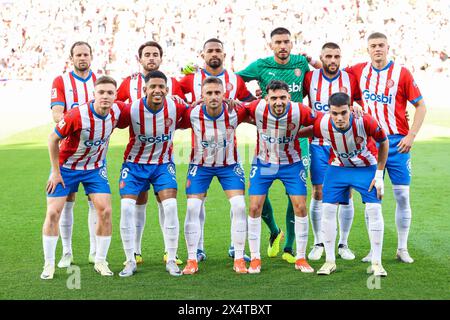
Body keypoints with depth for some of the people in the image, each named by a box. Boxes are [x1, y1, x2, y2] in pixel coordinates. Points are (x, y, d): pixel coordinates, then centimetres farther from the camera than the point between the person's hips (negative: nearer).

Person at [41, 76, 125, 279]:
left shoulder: (117, 110, -17)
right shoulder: (77, 115, -30)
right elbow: (53, 139, -16)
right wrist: (55, 171, -12)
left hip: (95, 167, 3)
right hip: (66, 166, -3)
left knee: (105, 211, -8)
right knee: (53, 212, -6)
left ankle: (100, 261, 7)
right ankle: (49, 264, 8)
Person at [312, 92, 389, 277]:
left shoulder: (365, 121, -31)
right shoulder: (322, 124, -27)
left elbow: (384, 143, -12)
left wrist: (379, 175, -10)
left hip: (366, 167, -2)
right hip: (338, 167, 2)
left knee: (374, 209, -11)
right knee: (328, 209, -7)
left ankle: (376, 262, 0)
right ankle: (330, 261, 6)